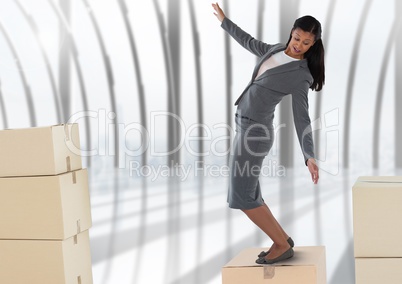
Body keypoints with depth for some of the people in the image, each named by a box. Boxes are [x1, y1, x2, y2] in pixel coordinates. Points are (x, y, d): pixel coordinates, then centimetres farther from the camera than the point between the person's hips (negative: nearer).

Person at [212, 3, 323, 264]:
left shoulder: (300, 76, -13)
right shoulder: (277, 50, 8)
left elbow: (302, 118, -16)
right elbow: (250, 42, 26)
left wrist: (310, 157, -27)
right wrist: (224, 20, 36)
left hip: (255, 130, -8)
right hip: (246, 125, 8)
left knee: (242, 197, -8)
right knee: (249, 197, 9)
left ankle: (283, 246, 0)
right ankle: (282, 240, 17)